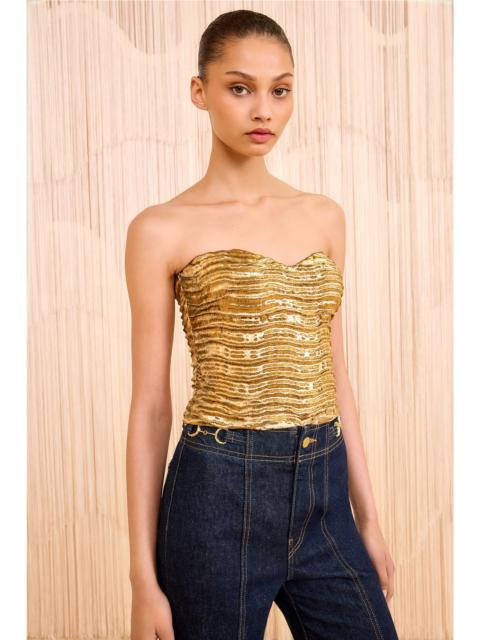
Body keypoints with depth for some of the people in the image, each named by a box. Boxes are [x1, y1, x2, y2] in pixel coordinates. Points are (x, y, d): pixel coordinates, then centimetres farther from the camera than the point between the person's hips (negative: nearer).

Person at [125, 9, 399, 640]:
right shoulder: (163, 229, -4)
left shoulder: (324, 216, 9)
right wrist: (145, 578, -4)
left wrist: (369, 517, 12)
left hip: (324, 499, 5)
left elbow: (334, 377, 13)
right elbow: (150, 406, -4)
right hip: (221, 498, -4)